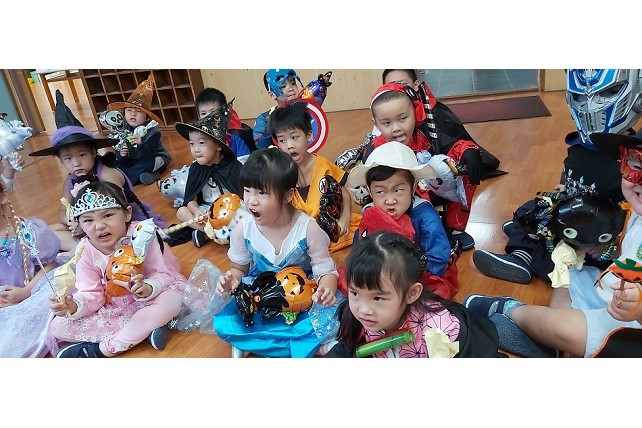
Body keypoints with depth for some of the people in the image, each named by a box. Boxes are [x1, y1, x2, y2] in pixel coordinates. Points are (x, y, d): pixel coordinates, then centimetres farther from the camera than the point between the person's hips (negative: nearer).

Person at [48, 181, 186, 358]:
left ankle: (100, 350, -24)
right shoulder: (86, 251, -13)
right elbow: (92, 295, -11)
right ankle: (146, 328, -19)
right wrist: (74, 306, -34)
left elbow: (162, 275, -19)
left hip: (147, 297, -3)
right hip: (112, 306, 3)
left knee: (172, 300, -36)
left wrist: (147, 289, -42)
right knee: (58, 327, -13)